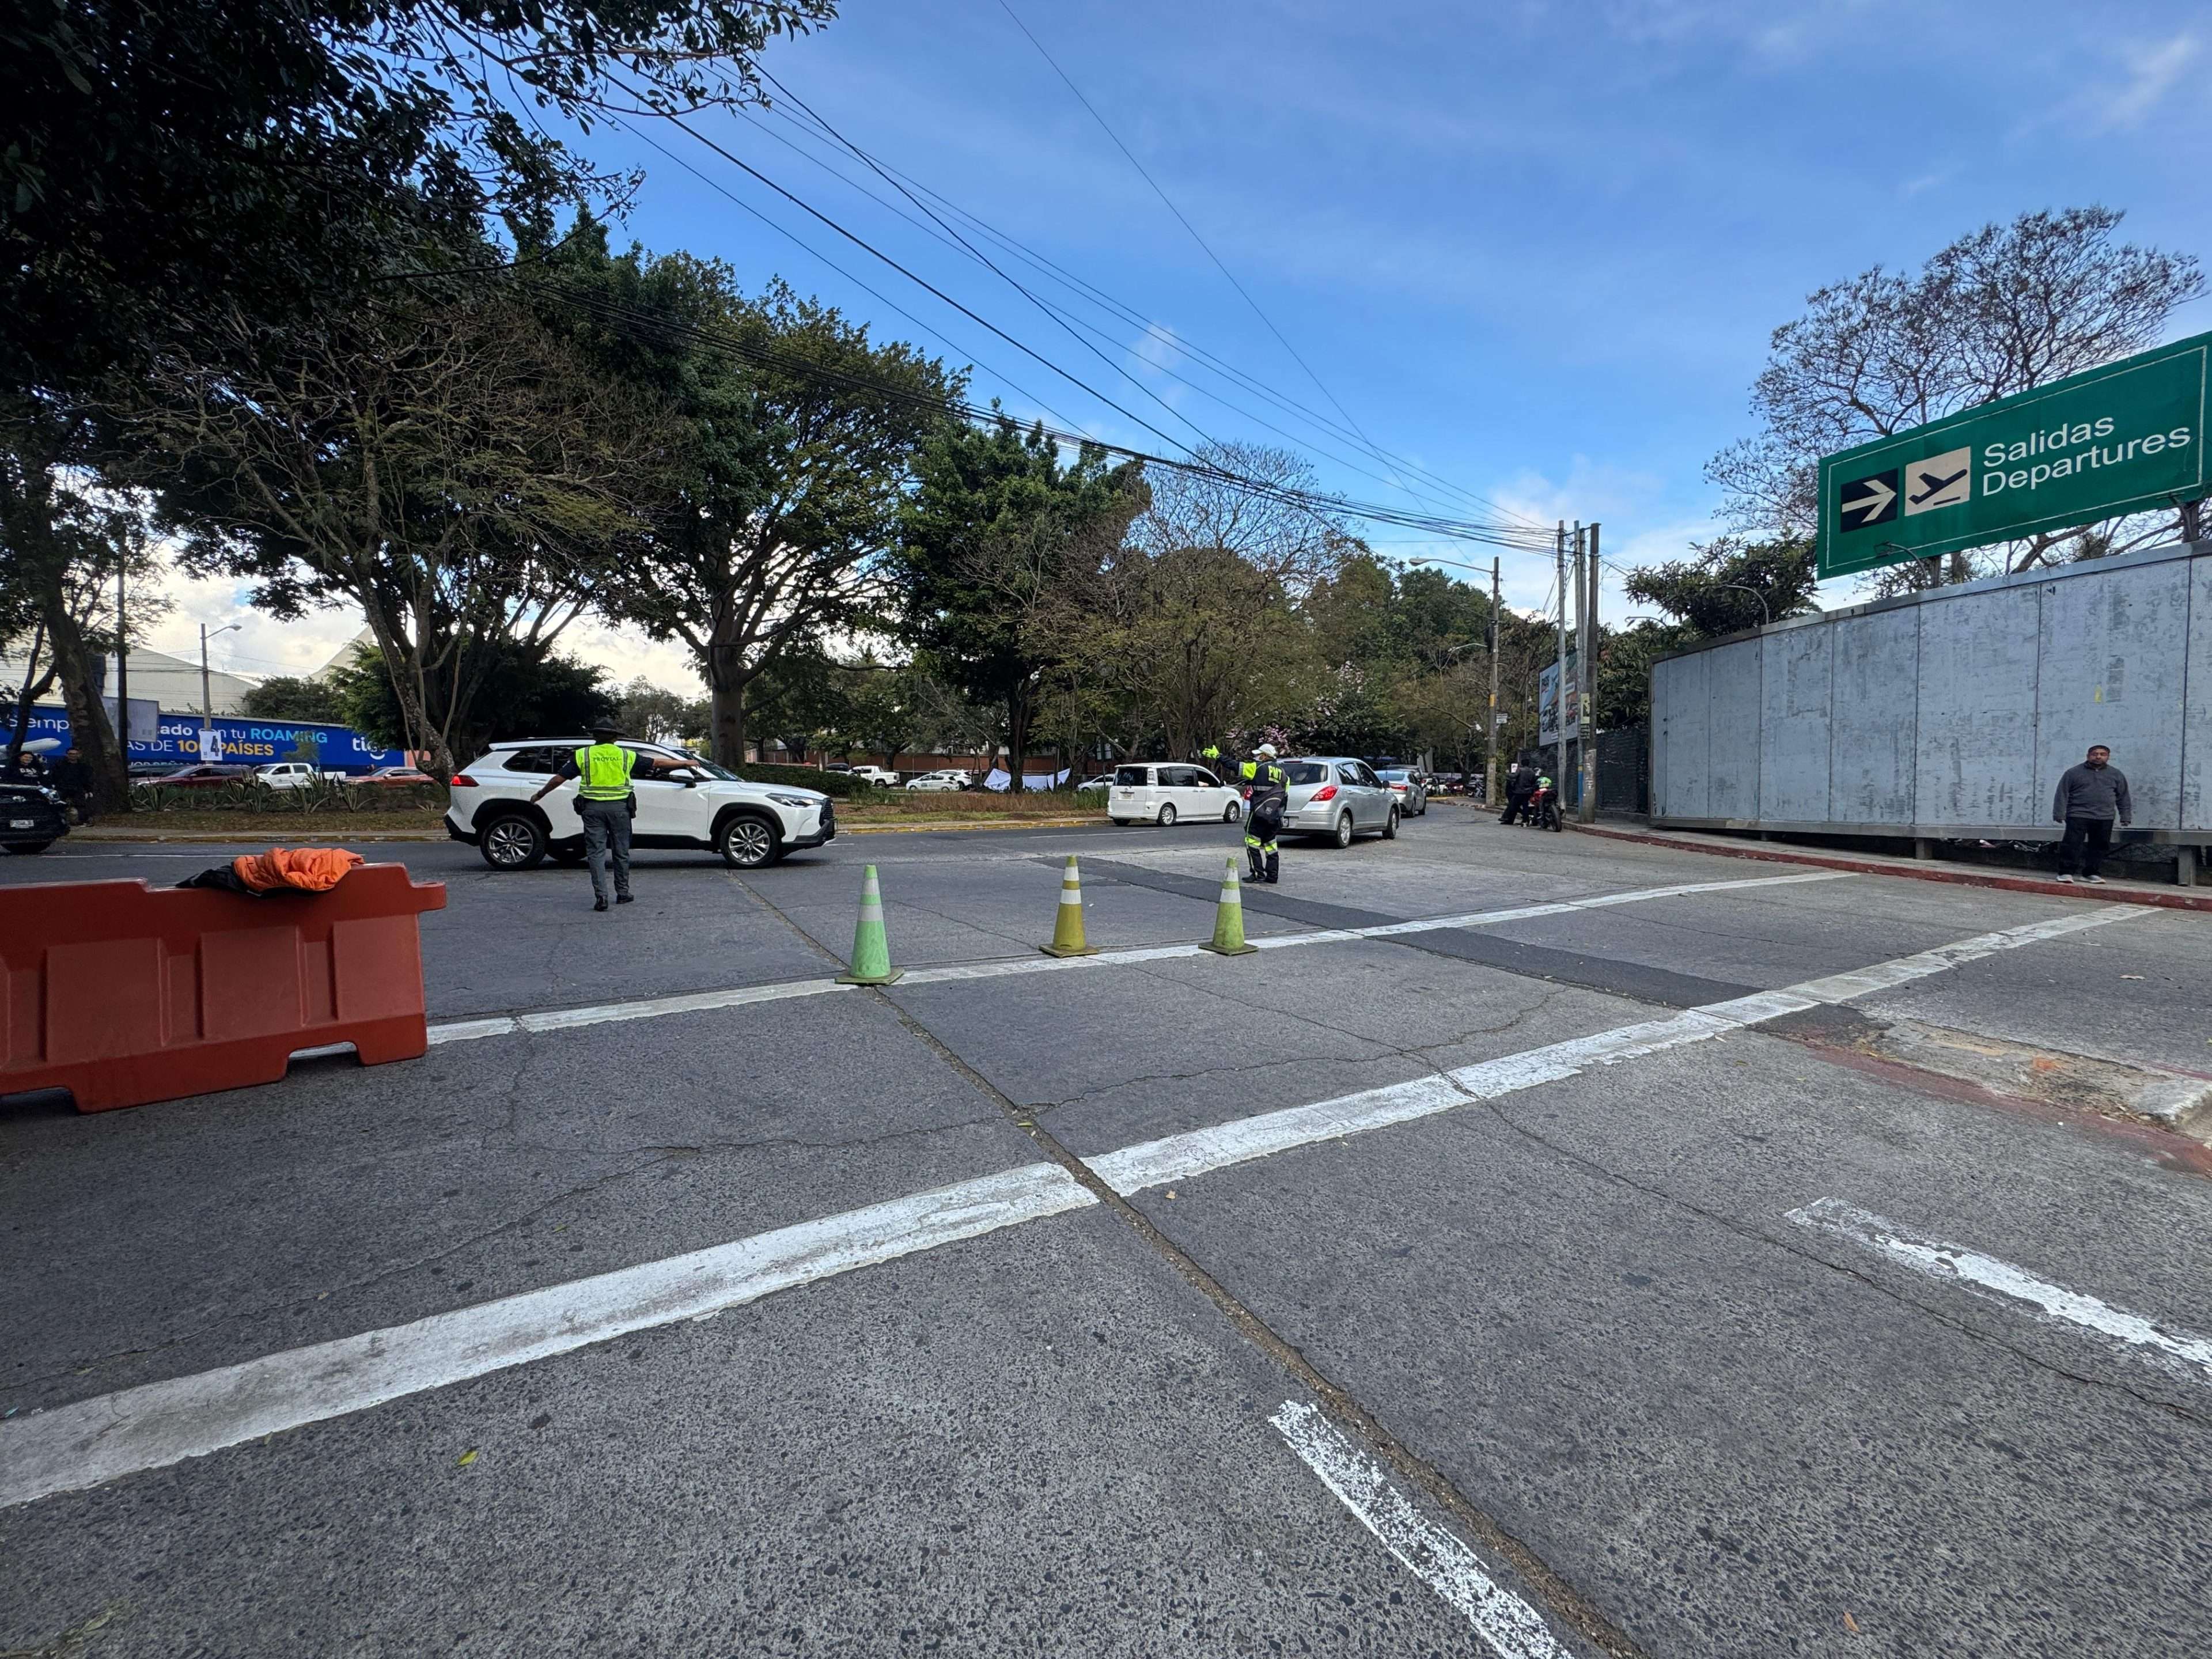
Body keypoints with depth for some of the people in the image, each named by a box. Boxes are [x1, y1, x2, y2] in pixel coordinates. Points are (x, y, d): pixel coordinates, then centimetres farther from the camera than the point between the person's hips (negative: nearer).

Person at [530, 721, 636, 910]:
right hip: (619, 807, 0)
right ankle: (622, 893, 18)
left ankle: (601, 896, -8)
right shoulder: (625, 755, 6)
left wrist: (539, 795, 17)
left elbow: (558, 779, 3)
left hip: (592, 808, 0)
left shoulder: (582, 755, 5)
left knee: (596, 852, 2)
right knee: (621, 852, 11)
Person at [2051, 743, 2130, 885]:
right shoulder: (2073, 772, 2)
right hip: (2078, 816, -4)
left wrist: (2125, 816, 10)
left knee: (2098, 847, 5)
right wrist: (2059, 814, -7)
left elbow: (2123, 798, 16)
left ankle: (2090, 873, 13)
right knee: (2072, 844, -10)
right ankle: (2066, 872, -9)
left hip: (2105, 818, 4)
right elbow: (2062, 794, 0)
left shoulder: (2117, 775, 13)